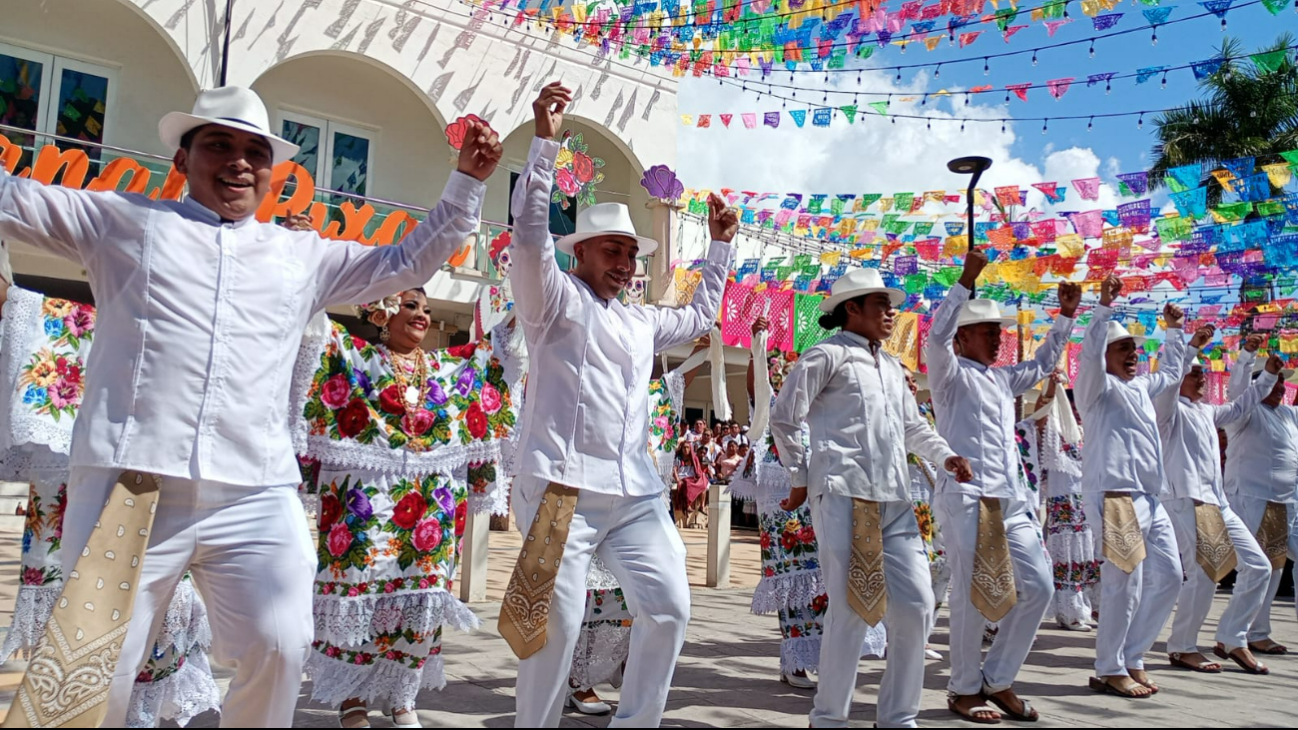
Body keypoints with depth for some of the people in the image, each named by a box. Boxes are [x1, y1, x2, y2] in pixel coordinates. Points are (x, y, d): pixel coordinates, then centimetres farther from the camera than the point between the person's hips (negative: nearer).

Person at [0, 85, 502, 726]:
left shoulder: (305, 256, 21)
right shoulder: (125, 220, 16)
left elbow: (407, 262, 26)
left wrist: (466, 182, 21)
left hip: (257, 496, 2)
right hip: (128, 481, -1)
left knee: (278, 649, -8)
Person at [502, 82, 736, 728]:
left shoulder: (641, 322, 23)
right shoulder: (556, 300, 2)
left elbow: (700, 317, 39)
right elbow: (530, 234, -13)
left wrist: (719, 246, 38)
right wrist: (544, 142, -17)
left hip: (636, 493, 7)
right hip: (564, 486, -7)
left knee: (668, 609, 2)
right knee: (557, 623, -7)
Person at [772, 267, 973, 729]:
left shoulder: (891, 366, 23)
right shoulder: (828, 355, -1)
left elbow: (912, 425, 31)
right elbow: (784, 417, -3)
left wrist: (944, 455, 13)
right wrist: (800, 479, 0)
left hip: (893, 500, 8)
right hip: (844, 496, -8)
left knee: (917, 604, 4)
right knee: (853, 607, -7)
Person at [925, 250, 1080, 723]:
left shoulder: (1004, 379, 22)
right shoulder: (951, 375, 0)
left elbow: (1044, 363, 36)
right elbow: (936, 338, -18)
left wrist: (1066, 316, 28)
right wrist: (966, 282, -22)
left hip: (1013, 499, 8)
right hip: (967, 498, -8)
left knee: (1038, 587, 3)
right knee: (972, 596, -5)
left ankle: (997, 680, 16)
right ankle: (964, 690, 11)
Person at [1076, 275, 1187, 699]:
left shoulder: (1139, 388, 23)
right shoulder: (1099, 387, -1)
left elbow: (1171, 373, 41)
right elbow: (1090, 354, -20)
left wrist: (1173, 329, 40)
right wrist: (1104, 307, -22)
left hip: (1149, 498, 9)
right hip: (1115, 494, -9)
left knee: (1168, 577, 7)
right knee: (1125, 583, -11)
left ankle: (1132, 659, 18)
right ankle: (1109, 671, 0)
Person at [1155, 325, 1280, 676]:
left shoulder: (1207, 412, 24)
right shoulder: (1171, 409, -1)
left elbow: (1240, 407, 36)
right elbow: (1166, 382, -21)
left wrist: (1268, 375, 30)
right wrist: (1192, 346, -25)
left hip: (1218, 502, 9)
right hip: (1186, 501, -9)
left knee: (1258, 566, 5)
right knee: (1204, 574, -14)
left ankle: (1231, 639, 14)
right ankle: (1181, 648, 2)